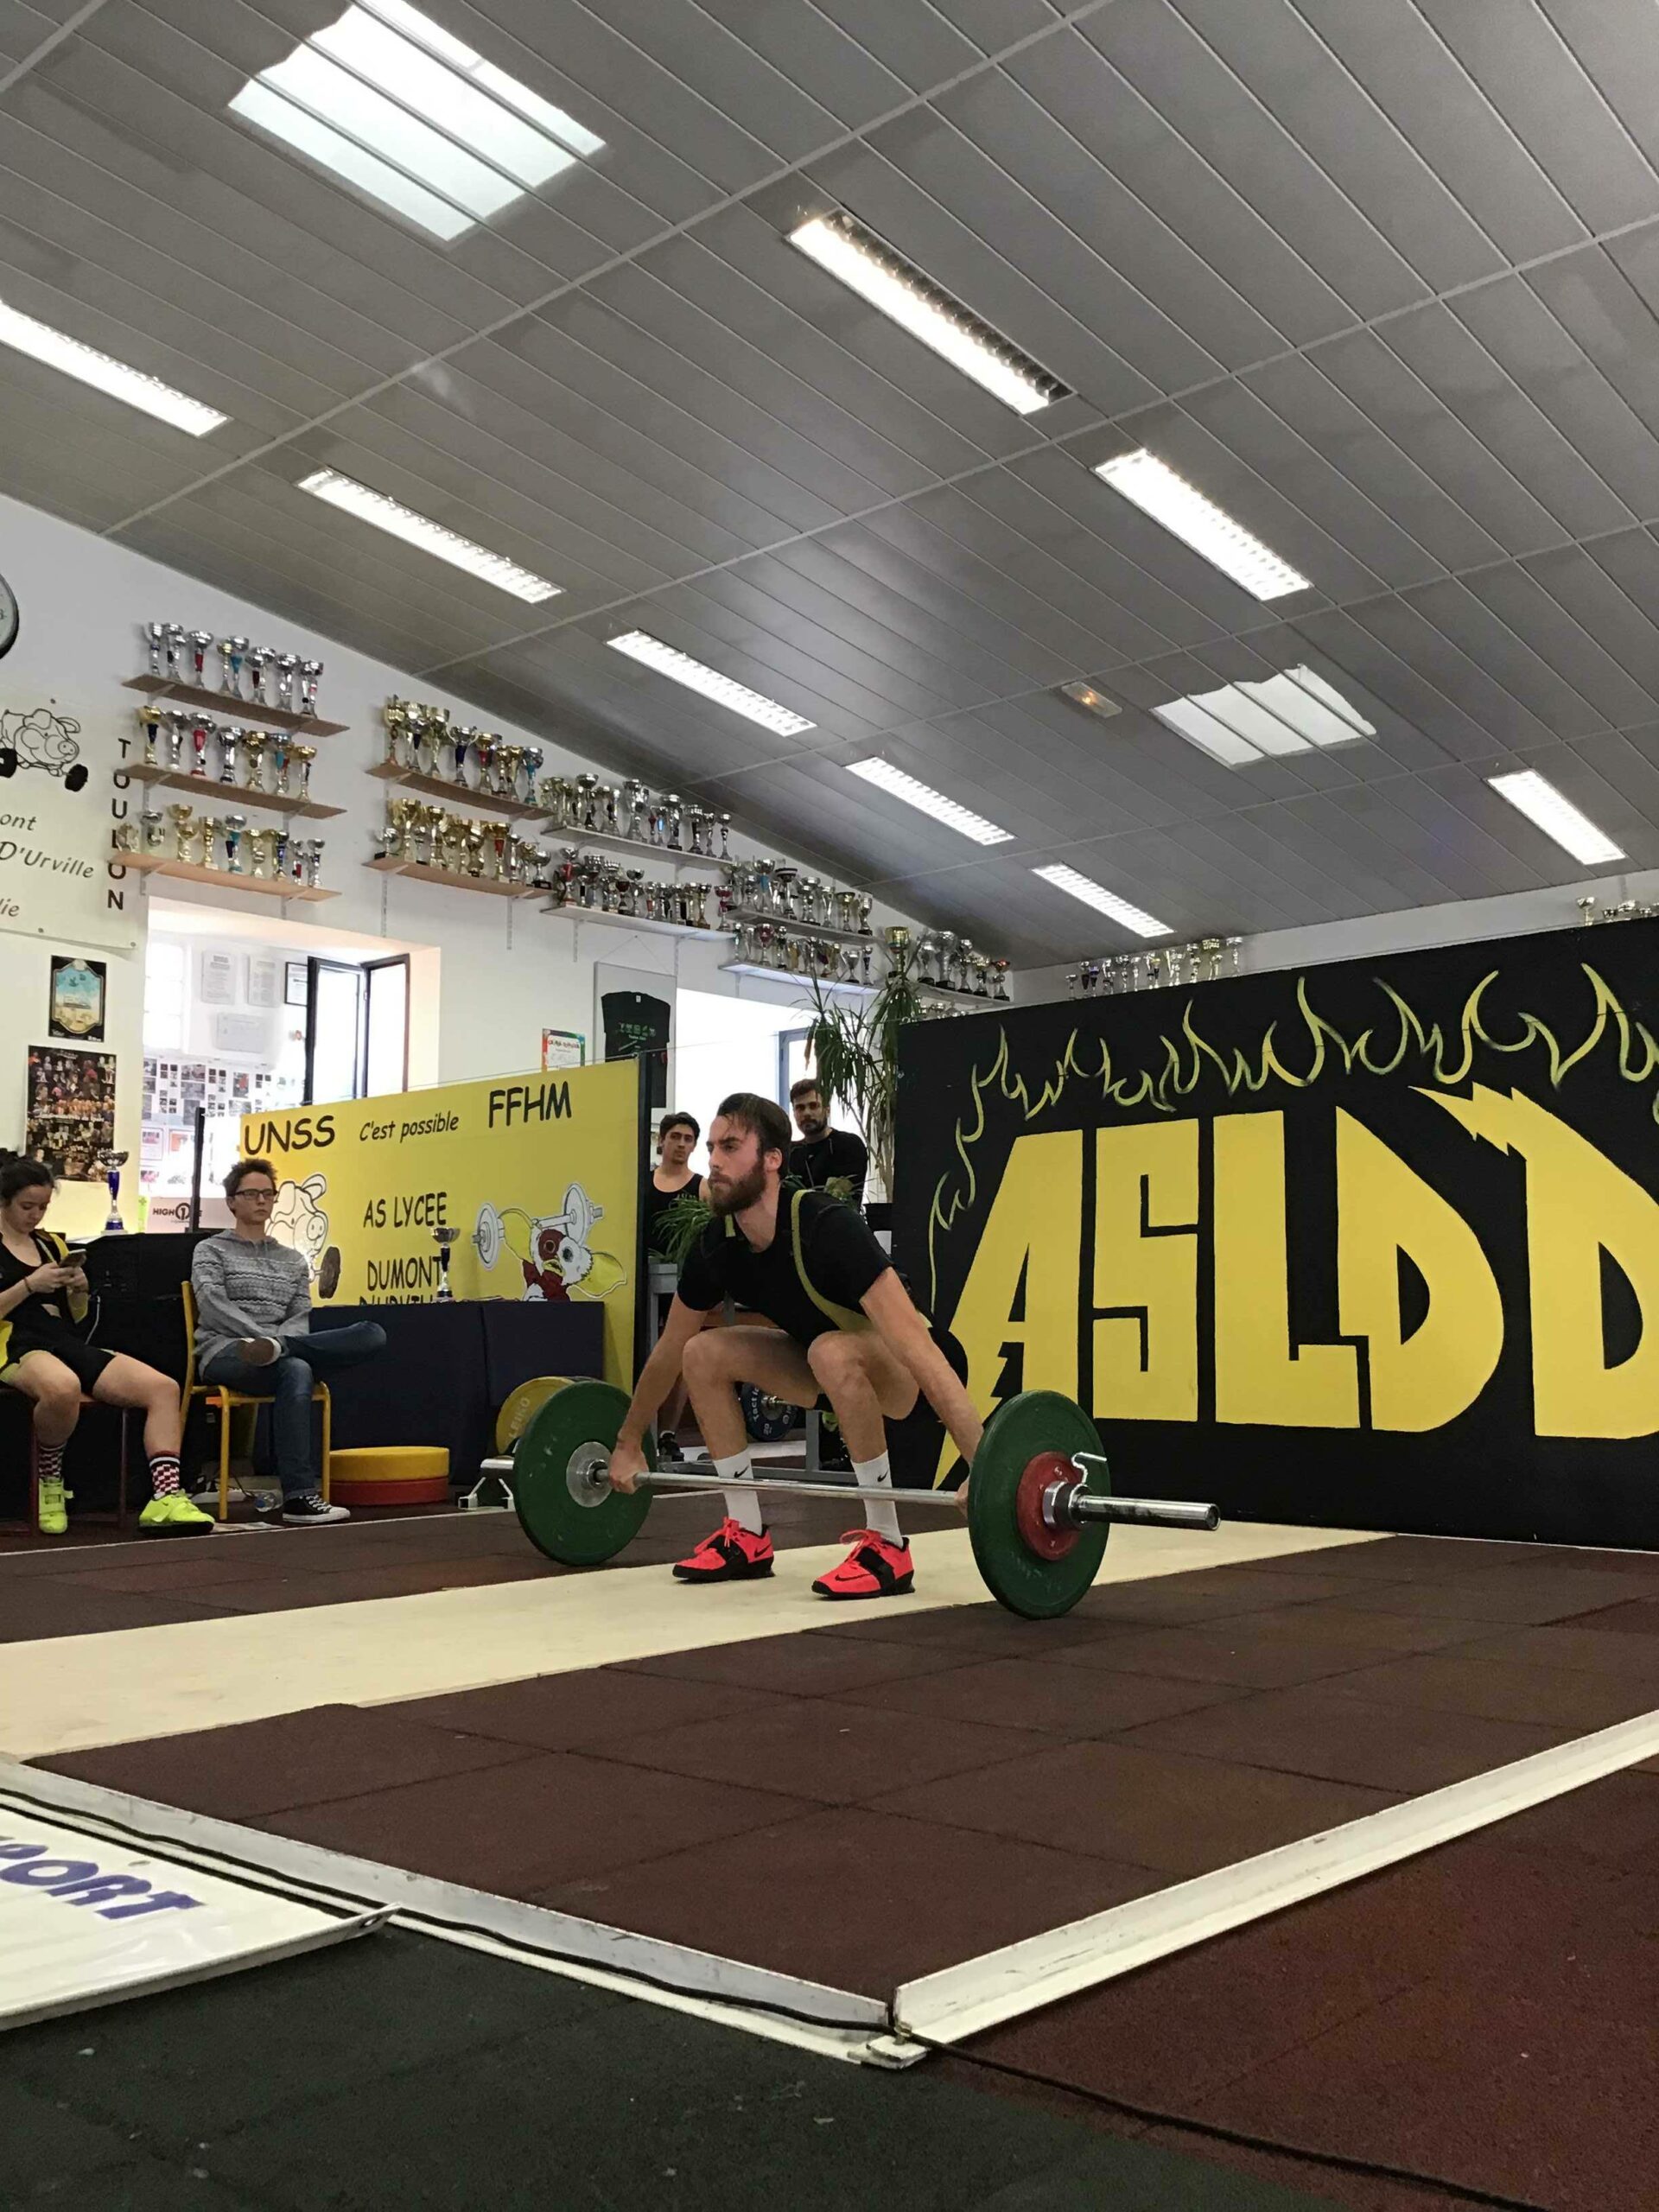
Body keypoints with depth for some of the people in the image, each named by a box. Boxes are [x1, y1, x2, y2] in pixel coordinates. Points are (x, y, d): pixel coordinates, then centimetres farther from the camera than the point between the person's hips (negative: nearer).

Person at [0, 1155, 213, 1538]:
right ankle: (48, 1478, -14)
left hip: (68, 1344, 6)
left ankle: (164, 1496, -29)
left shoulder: (52, 1244, 21)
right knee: (63, 1388, -43)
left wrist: (79, 1292, 2)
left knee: (163, 1387, -18)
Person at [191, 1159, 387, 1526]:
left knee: (373, 1334, -21)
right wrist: (263, 1335, -19)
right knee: (295, 1371, -41)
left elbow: (301, 1318, 12)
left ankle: (275, 1350, -40)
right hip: (225, 1354, -4)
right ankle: (299, 1497, -47)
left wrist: (277, 1342, -12)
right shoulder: (211, 1250, 13)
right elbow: (212, 1305, -5)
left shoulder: (293, 1260, 25)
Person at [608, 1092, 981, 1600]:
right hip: (829, 1370, 7)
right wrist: (628, 1445, 14)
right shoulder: (716, 1246, -12)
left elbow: (918, 1351, -42)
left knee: (832, 1352, -38)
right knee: (703, 1354, -6)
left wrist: (985, 1471, -48)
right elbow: (668, 1352, 6)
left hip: (900, 1373, -7)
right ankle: (747, 1537, 3)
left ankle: (886, 1548, -24)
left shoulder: (826, 1229, -34)